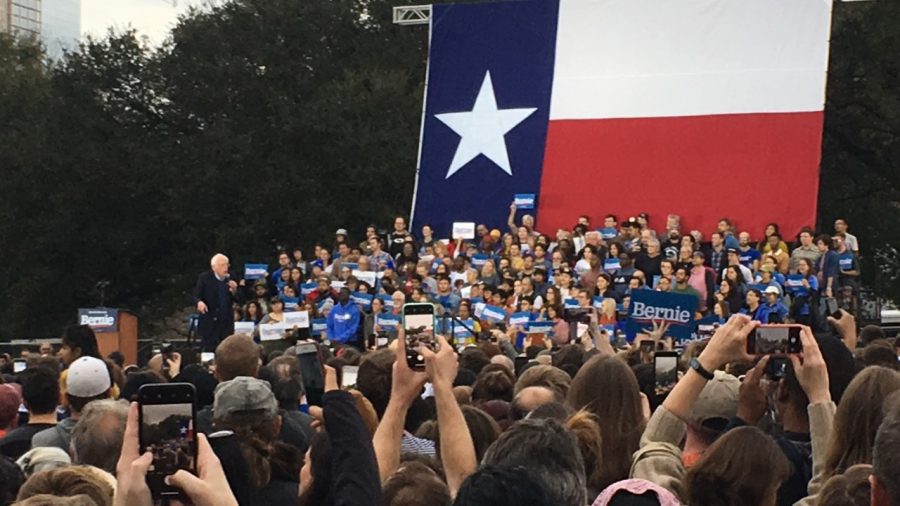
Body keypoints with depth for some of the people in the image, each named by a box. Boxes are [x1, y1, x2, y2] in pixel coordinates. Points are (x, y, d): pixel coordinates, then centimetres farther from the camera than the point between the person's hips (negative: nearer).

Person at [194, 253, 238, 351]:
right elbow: (196, 296, -4)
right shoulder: (204, 278, -2)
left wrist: (234, 291, -13)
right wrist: (199, 302, -26)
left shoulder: (230, 279, 6)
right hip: (209, 324, -3)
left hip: (227, 324, 3)